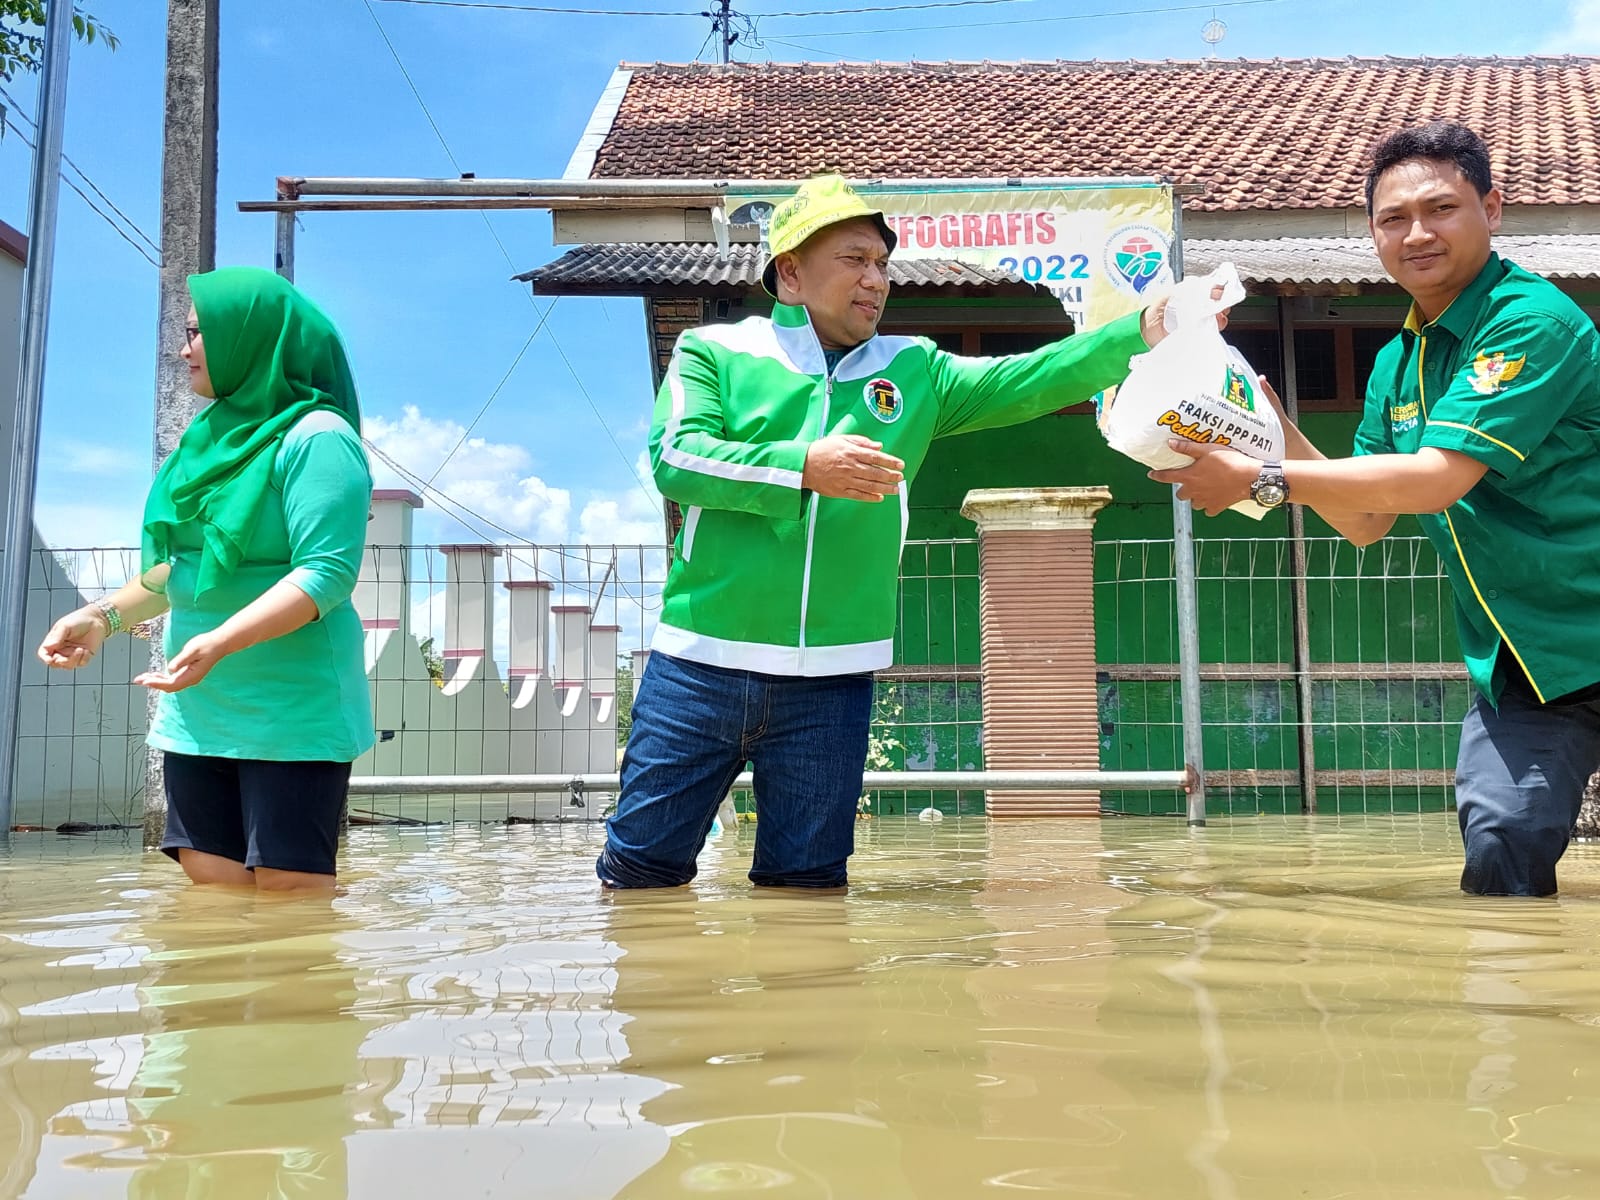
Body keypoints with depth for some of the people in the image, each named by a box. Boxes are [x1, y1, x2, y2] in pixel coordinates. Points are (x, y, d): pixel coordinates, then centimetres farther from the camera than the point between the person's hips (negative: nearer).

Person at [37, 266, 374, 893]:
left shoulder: (315, 437, -9)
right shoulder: (215, 435, 16)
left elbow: (329, 570, -19)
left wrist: (221, 641, -30)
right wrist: (106, 614, 9)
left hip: (291, 709, -8)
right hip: (199, 708, 8)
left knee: (287, 896, -6)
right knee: (208, 889, 6)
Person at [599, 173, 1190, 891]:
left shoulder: (914, 372, 13)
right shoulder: (715, 351, 4)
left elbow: (1029, 380, 3)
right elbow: (675, 458, -10)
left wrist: (1144, 332, -9)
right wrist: (806, 467, -21)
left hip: (834, 678, 2)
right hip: (704, 663, -2)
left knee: (809, 879, 8)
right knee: (642, 864, 6)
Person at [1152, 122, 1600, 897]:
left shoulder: (1533, 321, -17)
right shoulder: (1395, 367, 9)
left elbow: (1435, 479, -25)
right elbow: (1365, 522, 13)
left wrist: (1260, 480, -20)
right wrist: (1277, 429, 1)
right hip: (1516, 659, 6)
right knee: (1499, 845, -5)